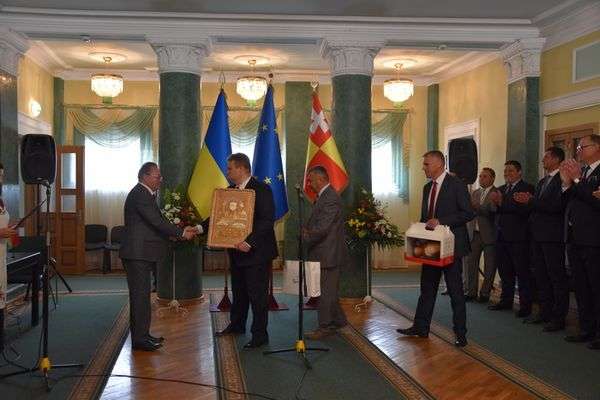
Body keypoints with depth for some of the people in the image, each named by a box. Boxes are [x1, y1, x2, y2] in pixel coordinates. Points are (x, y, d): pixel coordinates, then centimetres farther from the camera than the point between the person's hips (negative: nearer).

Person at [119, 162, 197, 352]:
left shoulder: (145, 194, 17)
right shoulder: (139, 194, -15)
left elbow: (157, 221, 15)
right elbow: (157, 221, -21)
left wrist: (182, 230, 5)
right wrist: (182, 233, -15)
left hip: (142, 253, 10)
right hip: (137, 254, -10)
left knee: (141, 295, 14)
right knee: (141, 295, -5)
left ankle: (141, 335, 22)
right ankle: (140, 339, 1)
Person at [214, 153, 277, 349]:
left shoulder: (261, 189, -15)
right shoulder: (231, 191, 11)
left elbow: (267, 220, -21)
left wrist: (249, 243, -27)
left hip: (256, 252, -8)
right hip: (237, 251, 8)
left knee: (257, 294, -1)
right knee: (238, 291, 20)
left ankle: (260, 334, 8)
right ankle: (236, 324, 36)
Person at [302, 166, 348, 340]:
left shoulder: (330, 198, -20)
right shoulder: (324, 196, 13)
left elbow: (322, 228, -23)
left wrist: (306, 240, -11)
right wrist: (307, 231, 1)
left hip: (328, 253, -10)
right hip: (325, 252, 10)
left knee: (326, 291, -1)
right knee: (329, 290, 19)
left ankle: (326, 327, 9)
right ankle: (338, 320, 31)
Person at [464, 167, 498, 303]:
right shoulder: (475, 193, 15)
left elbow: (492, 211, -20)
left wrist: (476, 207, -28)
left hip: (489, 234, -6)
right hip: (475, 233, 6)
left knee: (489, 266, 2)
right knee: (471, 262, 7)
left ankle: (484, 293, 11)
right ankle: (471, 292, 15)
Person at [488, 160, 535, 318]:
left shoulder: (527, 188, -6)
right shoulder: (501, 189, 16)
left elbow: (524, 209, -20)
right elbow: (495, 210, 8)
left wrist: (502, 202, -22)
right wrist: (494, 202, -13)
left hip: (518, 237, -7)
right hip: (502, 236, 7)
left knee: (522, 272, -1)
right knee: (505, 272, 15)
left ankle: (525, 305, 6)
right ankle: (506, 301, 25)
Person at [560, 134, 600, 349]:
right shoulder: (580, 172, 14)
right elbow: (568, 204, 11)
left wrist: (577, 180, -18)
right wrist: (566, 184, -3)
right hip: (575, 239, 8)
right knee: (581, 288, 14)